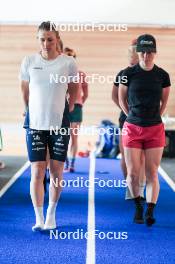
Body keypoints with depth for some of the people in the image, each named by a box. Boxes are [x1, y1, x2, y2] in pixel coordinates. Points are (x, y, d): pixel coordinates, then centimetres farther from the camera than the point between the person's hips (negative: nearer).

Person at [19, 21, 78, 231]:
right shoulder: (29, 62, -2)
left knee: (56, 172, 5)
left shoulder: (68, 62, -4)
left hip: (59, 123, 0)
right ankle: (39, 218, 5)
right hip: (35, 123, 0)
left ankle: (51, 214, 21)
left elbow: (74, 89, 11)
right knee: (37, 172, -2)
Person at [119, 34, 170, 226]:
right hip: (132, 128, 0)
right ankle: (138, 206, 23)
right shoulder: (129, 73, -3)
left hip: (155, 129, 1)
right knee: (133, 173, 0)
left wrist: (154, 118, 11)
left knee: (152, 173, -2)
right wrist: (133, 117, 8)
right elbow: (122, 99, 9)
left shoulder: (162, 75, 0)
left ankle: (150, 212, -3)